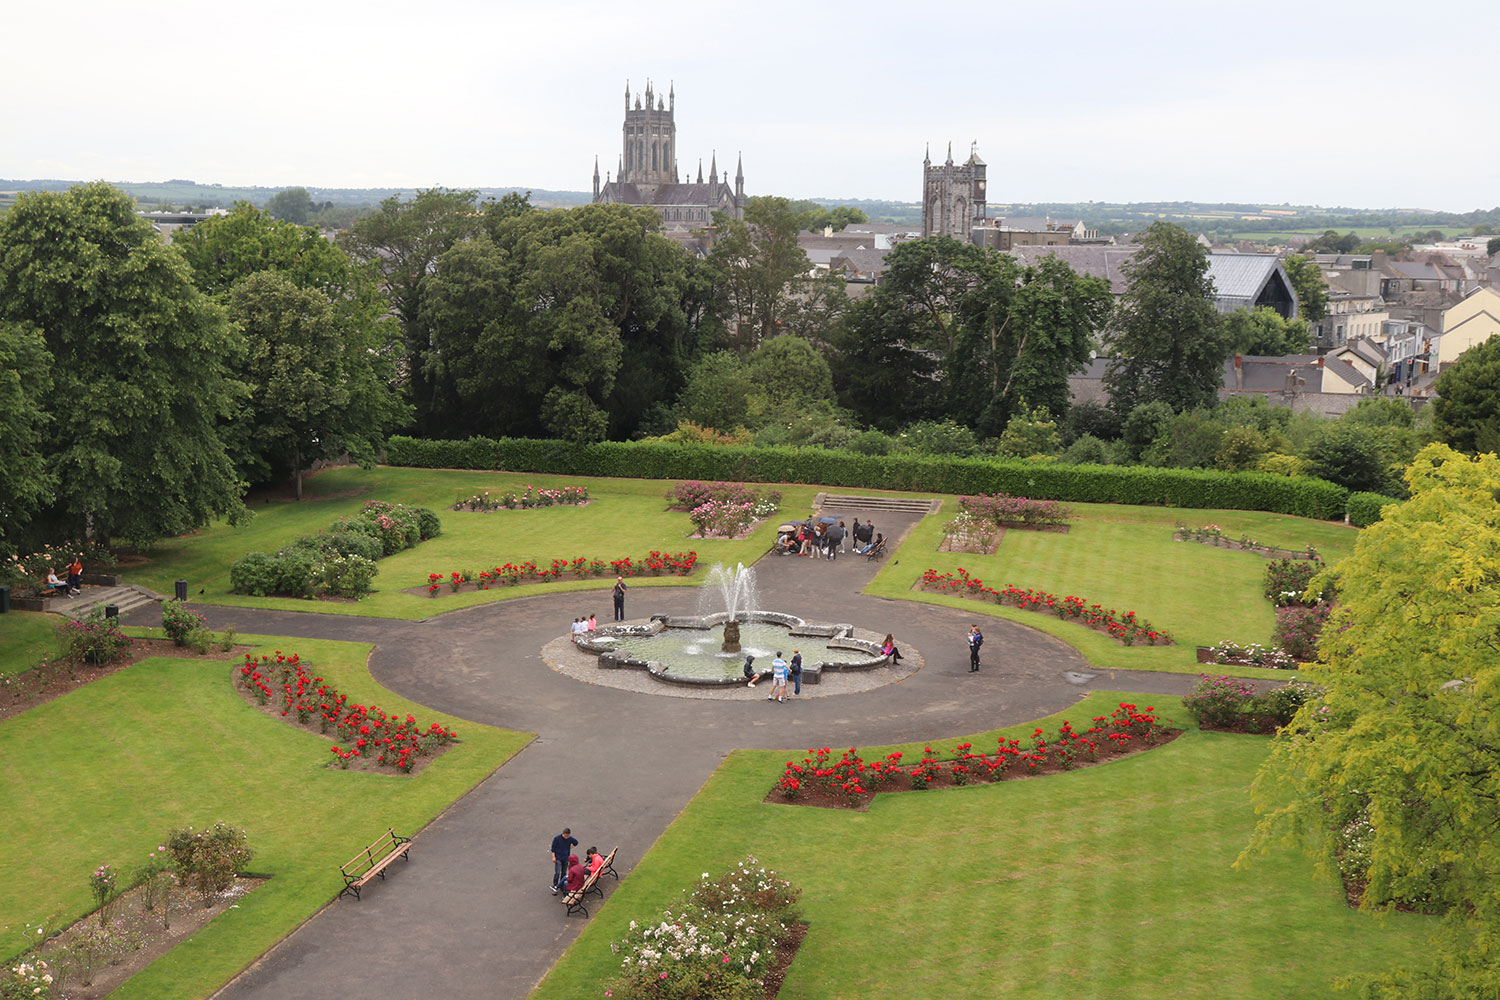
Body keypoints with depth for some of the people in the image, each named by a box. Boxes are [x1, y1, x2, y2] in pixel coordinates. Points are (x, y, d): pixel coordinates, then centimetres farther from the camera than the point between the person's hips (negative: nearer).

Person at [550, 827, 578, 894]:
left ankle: (561, 886, 25)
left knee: (564, 873, 11)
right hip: (558, 858, -4)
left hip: (566, 858, 4)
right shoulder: (557, 838, -17)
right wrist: (553, 857, -9)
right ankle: (554, 887, -3)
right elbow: (553, 848, -7)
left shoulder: (570, 838, -9)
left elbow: (576, 842, 14)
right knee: (557, 873, -10)